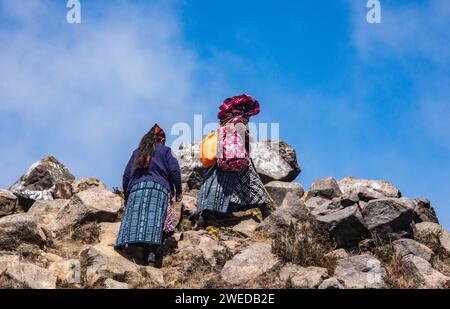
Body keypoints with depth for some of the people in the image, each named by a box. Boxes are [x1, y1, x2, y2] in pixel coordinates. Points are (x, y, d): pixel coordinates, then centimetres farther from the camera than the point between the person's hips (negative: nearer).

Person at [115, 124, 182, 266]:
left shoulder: (137, 152, 25)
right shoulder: (165, 151, 16)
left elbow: (126, 175, 21)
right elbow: (174, 170, 3)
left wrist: (126, 196, 26)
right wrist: (178, 191, 10)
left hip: (136, 188, 3)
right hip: (158, 188, -3)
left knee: (136, 219, -6)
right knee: (155, 221, -13)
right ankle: (152, 253, -26)